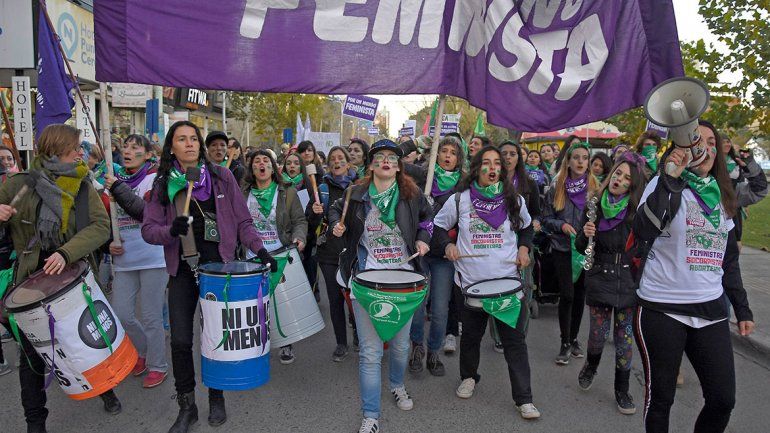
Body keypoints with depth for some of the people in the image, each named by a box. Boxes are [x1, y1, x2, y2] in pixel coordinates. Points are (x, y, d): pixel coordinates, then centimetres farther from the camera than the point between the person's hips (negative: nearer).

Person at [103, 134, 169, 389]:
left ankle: (157, 366, 21)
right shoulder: (115, 180, 13)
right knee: (121, 315, 7)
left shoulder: (155, 178, -5)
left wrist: (118, 189, -22)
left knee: (151, 318, 2)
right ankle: (143, 350, 34)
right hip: (124, 260, 6)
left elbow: (147, 212, -21)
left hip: (153, 259, -5)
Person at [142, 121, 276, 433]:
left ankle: (216, 398, 30)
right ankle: (187, 406, 20)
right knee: (180, 340, -1)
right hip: (182, 270, 1)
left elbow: (242, 222, 1)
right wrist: (170, 231, -21)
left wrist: (258, 248, -13)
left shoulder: (221, 177, 0)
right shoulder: (162, 184, 3)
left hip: (219, 266, -1)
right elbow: (148, 229, -1)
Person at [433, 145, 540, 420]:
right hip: (472, 281, 0)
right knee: (471, 335, 17)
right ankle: (469, 377, 42)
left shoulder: (514, 200, 3)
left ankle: (524, 399, 11)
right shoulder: (459, 199, -2)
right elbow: (439, 226, 9)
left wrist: (524, 247, 2)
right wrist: (447, 245, -9)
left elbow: (527, 227, 19)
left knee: (514, 340, 0)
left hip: (508, 279, 0)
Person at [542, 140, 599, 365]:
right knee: (567, 295, -6)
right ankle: (565, 343, 9)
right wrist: (562, 225, -14)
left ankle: (574, 338, 29)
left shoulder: (595, 187, -1)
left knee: (580, 294, 12)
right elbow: (546, 219, 3)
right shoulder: (556, 189, -1)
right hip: (563, 248, -1)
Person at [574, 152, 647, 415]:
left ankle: (622, 390, 26)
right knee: (598, 334, 6)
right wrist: (585, 234, -15)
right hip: (599, 279, 1)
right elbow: (581, 248, 6)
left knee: (625, 339, 7)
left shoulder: (638, 212, -5)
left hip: (629, 282, -1)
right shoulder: (595, 206, 0)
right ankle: (591, 366, 40)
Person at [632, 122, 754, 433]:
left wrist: (742, 308, 19)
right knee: (660, 398, 5)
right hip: (661, 309, -5)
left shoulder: (721, 195, 14)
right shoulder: (665, 185, -4)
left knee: (723, 399, 4)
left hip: (711, 309, 5)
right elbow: (643, 230, -24)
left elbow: (729, 258, 20)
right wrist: (670, 178, -27)